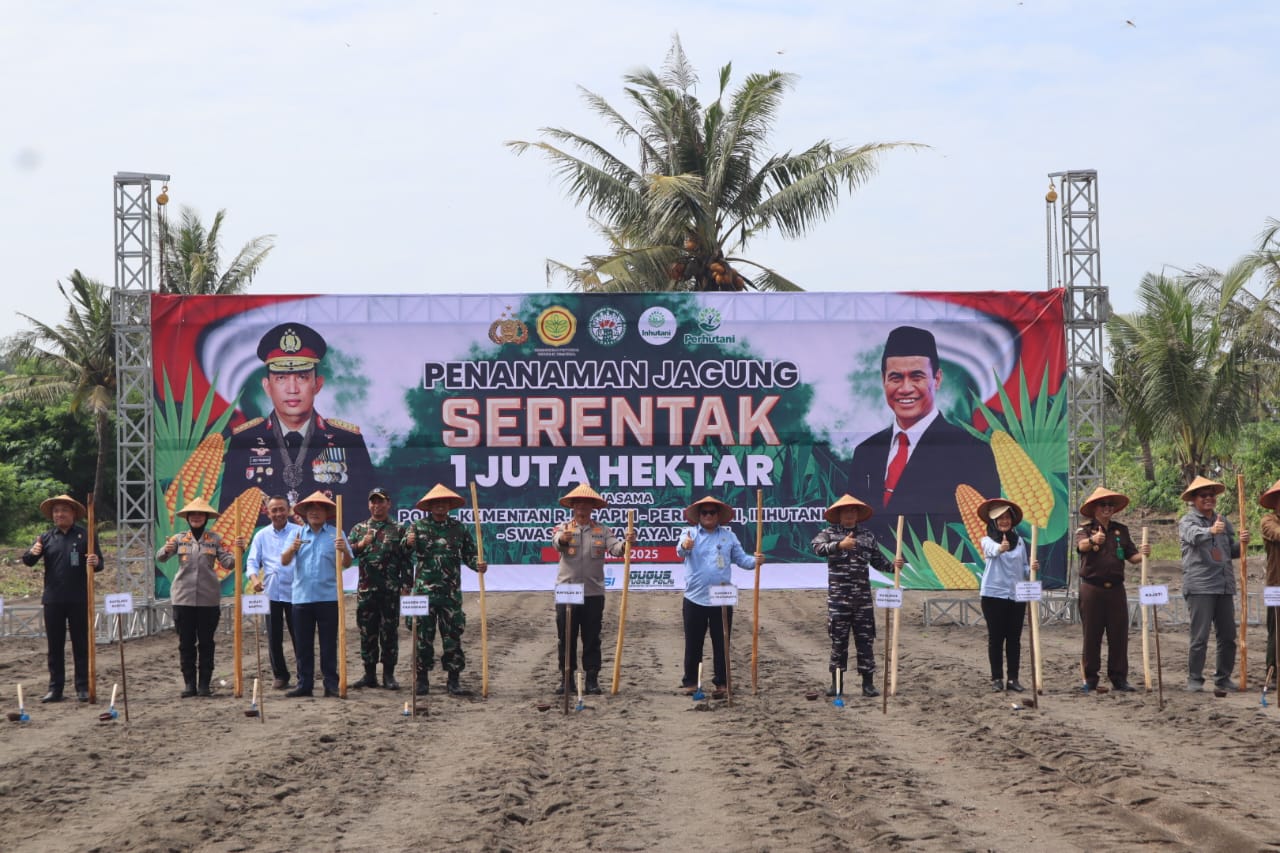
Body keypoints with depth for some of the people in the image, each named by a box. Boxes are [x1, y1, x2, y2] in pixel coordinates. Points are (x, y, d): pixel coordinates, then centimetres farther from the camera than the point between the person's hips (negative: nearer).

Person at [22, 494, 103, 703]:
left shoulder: (85, 536, 2)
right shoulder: (46, 538, 8)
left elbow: (99, 563, 0)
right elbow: (28, 561, 0)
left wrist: (95, 562, -24)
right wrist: (32, 553, -24)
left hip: (79, 599, -2)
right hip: (53, 599, 2)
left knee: (81, 645, 2)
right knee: (55, 646, 6)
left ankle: (83, 688, 6)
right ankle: (55, 688, 11)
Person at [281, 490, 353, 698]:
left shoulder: (336, 534, 3)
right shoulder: (298, 534, 10)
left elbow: (347, 564, -3)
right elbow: (284, 561, 2)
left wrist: (345, 551, -25)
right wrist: (292, 549, -19)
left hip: (328, 597, -2)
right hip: (301, 597, 3)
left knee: (329, 644, 0)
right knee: (302, 644, 5)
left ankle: (331, 685, 4)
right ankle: (304, 684, 11)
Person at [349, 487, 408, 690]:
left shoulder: (398, 530, 7)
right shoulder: (359, 529, 12)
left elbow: (406, 558, 5)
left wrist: (406, 583, -3)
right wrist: (360, 545, -14)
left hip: (391, 590, -2)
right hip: (366, 589, 2)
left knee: (389, 632, 1)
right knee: (367, 633, 4)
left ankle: (389, 675, 7)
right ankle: (370, 674, 11)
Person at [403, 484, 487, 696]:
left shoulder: (459, 528, 9)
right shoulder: (418, 527, 4)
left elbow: (469, 554, 13)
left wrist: (478, 564, -9)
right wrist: (408, 543, -25)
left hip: (451, 592, 1)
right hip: (424, 591, -1)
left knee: (452, 636, 1)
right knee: (423, 635, 2)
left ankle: (454, 680, 7)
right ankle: (421, 679, 10)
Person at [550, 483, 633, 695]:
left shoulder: (602, 530, 7)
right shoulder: (563, 528, 4)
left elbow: (615, 548, -9)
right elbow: (557, 540, -19)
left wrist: (626, 543, -32)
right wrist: (562, 539, -43)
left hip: (593, 593, 1)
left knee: (591, 638, 4)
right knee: (566, 638, 4)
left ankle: (592, 678, 10)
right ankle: (565, 677, 12)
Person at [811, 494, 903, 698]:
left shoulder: (868, 536, 12)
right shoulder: (829, 534, 3)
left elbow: (878, 561, 16)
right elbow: (818, 548, -18)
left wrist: (893, 565, -4)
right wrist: (839, 545, -34)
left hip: (863, 597, 2)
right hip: (838, 597, -2)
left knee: (865, 640, 1)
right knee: (838, 640, 2)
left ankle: (868, 683, 5)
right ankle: (836, 682, 10)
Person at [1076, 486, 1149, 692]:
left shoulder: (1121, 530, 13)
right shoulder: (1085, 529, 0)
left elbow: (1131, 556, 8)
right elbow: (1081, 545, -22)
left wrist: (1142, 554, -15)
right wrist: (1092, 540, -45)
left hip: (1115, 588, 3)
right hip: (1092, 588, -3)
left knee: (1119, 634, 1)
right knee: (1091, 635, 1)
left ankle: (1119, 678, 7)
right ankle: (1090, 678, 9)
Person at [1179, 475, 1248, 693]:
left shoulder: (1223, 522, 19)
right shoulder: (1187, 521, 0)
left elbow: (1232, 552, 21)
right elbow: (1195, 535, -23)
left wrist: (1241, 544, -1)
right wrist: (1211, 531, -44)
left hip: (1224, 585, 6)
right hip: (1199, 587, -6)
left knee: (1228, 636, 8)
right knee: (1200, 636, -8)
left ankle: (1223, 678, 18)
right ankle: (1194, 680, -1)